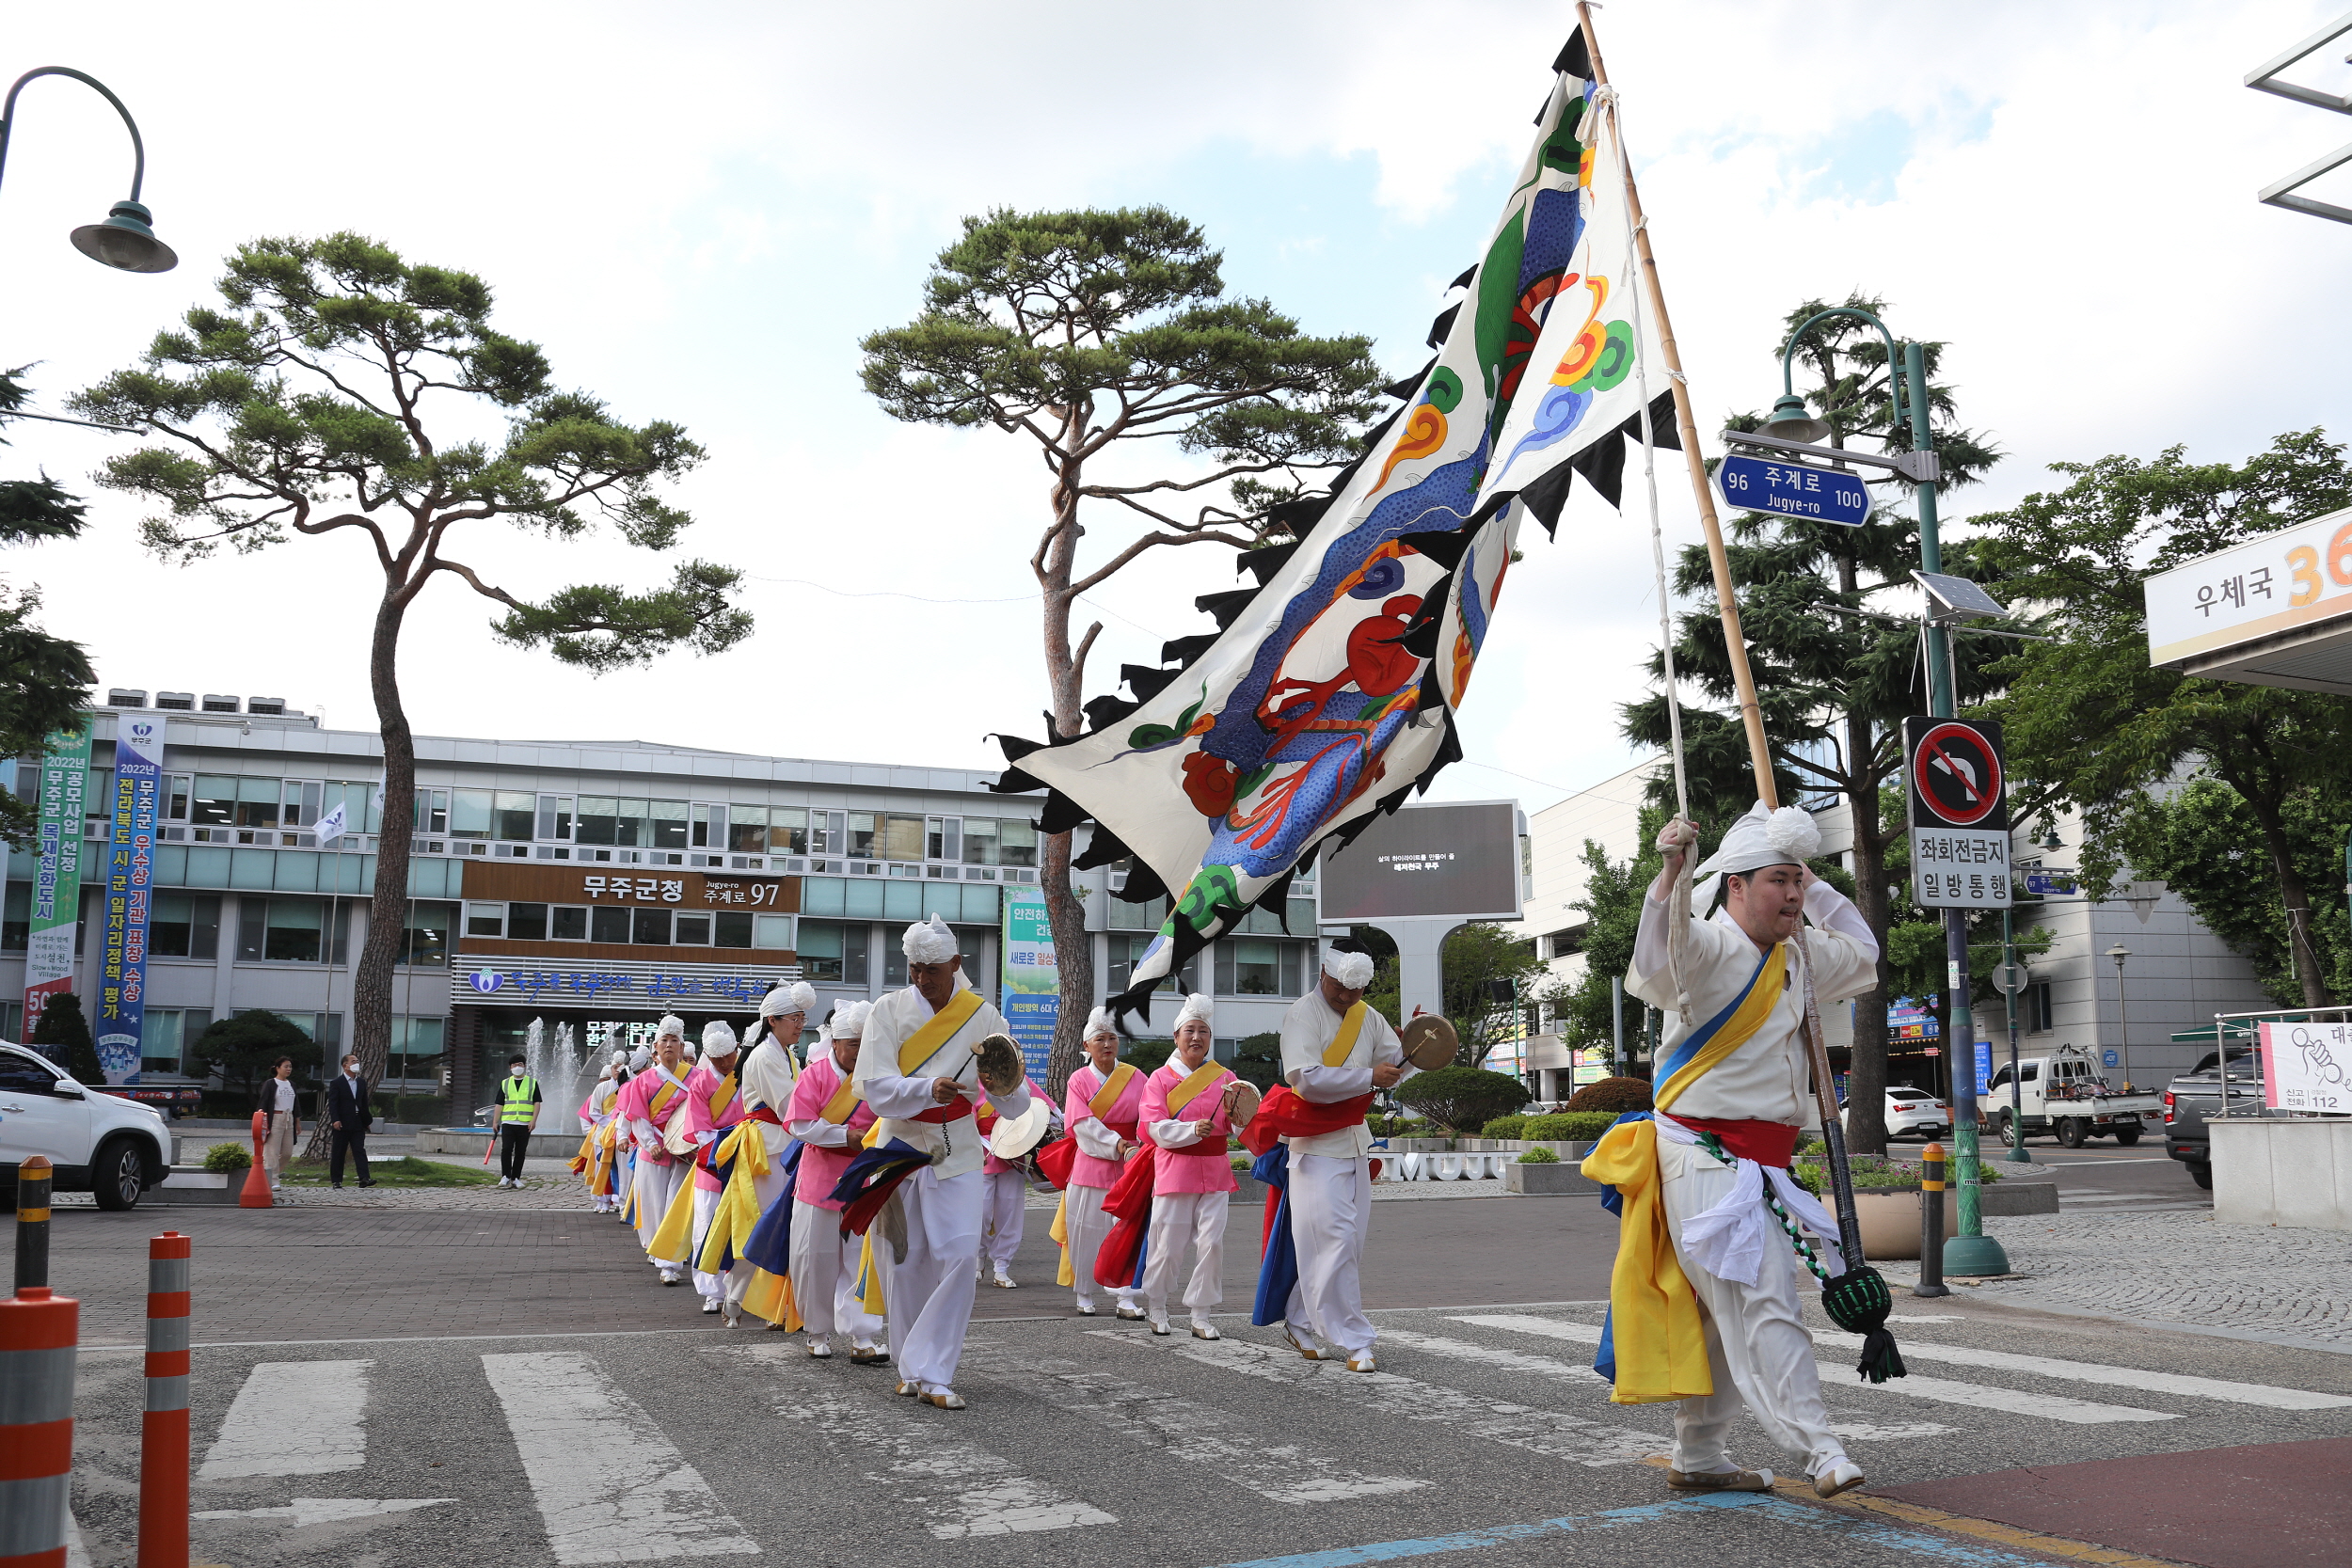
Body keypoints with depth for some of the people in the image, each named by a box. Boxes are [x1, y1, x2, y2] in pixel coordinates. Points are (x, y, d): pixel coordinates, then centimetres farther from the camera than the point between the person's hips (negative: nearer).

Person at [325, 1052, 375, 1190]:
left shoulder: (361, 1082, 14)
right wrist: (335, 1120, -20)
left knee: (360, 1151, -5)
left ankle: (364, 1178, -14)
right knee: (338, 1153, 3)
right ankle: (336, 1181, 10)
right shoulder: (337, 1083, -3)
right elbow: (332, 1103, -9)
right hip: (342, 1124, -4)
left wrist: (367, 1120, 15)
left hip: (358, 1123, 4)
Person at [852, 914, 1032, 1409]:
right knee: (904, 1261, 4)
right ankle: (910, 1365, 21)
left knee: (959, 1255, -11)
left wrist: (1009, 1089, -33)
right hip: (899, 1145, 0)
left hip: (957, 1151, 0)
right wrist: (928, 1089, -33)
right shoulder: (890, 1010, -5)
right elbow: (873, 1085, -17)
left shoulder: (983, 1016, -5)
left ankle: (932, 1372, -3)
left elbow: (1014, 1107, -9)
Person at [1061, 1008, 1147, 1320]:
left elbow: (1148, 1116, -4)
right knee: (1086, 1231, 2)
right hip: (1090, 1164, -1)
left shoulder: (1135, 1077, 5)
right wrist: (1115, 1144, -20)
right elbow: (1082, 1122, -9)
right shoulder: (1079, 1080, 2)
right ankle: (1085, 1296, 14)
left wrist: (1141, 1146, -22)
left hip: (1128, 1166, 1)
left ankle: (1125, 1298, 1)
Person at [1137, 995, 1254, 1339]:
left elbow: (1236, 1129, 9)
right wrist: (1192, 1130, -24)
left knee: (1211, 1243, -3)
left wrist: (1231, 1112, -14)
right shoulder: (1161, 1078, 0)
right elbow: (1155, 1127, -9)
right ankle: (1157, 1307, 22)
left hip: (1214, 1172, 3)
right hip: (1175, 1170, -2)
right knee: (1168, 1245, -1)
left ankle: (1200, 1316, 8)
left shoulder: (1225, 1078, 8)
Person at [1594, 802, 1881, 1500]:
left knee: (1723, 1315, 14)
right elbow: (1661, 950, -35)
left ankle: (1697, 1457, 24)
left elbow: (1861, 952, 31)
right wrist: (1671, 872, -51)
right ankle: (1820, 1451, -11)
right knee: (1763, 1304, -12)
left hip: (1757, 1165, 9)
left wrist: (1814, 885, 20)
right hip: (1708, 1157, -9)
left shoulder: (1796, 957, 16)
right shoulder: (1711, 948, -13)